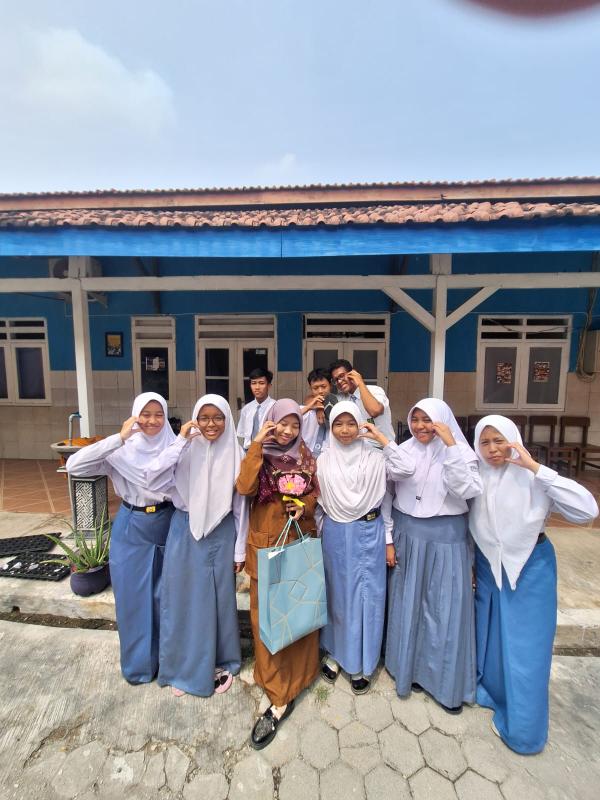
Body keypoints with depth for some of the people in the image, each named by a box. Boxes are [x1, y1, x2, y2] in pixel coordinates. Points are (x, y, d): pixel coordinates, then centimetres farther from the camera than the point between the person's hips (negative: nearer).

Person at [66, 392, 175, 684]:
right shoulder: (121, 451, -13)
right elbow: (74, 466, -25)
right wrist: (119, 438, -29)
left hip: (167, 528, 1)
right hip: (131, 531, -1)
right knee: (133, 598, 15)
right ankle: (139, 662, 41)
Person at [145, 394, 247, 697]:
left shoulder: (235, 455, -9)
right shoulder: (185, 450, -8)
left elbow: (240, 505, -3)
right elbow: (154, 479, -22)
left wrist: (240, 549, 1)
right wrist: (180, 440, -26)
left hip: (221, 535, 0)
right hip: (185, 533, 1)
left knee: (218, 600, 15)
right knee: (183, 600, 15)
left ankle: (220, 663, 41)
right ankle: (184, 666, 41)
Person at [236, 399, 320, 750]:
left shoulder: (306, 457, 1)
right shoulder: (260, 454, -5)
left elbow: (315, 492, 10)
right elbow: (245, 487, -22)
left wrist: (304, 506, -11)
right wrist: (257, 444, -25)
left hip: (301, 540, 2)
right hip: (267, 542, -1)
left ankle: (297, 673, 32)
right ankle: (279, 695, 29)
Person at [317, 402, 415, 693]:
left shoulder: (375, 457, -7)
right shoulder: (324, 460, 0)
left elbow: (407, 468, -23)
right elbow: (320, 501, 5)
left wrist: (381, 438, -19)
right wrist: (320, 535, 7)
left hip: (368, 533, -2)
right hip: (335, 535, 2)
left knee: (366, 597, 11)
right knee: (336, 595, 17)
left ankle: (360, 663, 33)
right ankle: (336, 653, 40)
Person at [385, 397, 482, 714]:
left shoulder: (460, 452, -7)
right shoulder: (403, 450, -2)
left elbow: (467, 490, -23)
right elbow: (389, 495, 2)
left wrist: (451, 445, -26)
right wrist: (390, 537, 3)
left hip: (445, 538, -2)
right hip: (407, 536, 3)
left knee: (443, 608, 9)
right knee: (408, 603, 16)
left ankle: (445, 680, 31)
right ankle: (410, 667, 38)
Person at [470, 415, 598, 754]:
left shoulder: (533, 478, -18)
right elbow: (467, 524, 3)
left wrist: (536, 468, -30)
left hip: (530, 568, -3)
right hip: (488, 566, 3)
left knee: (524, 645, 9)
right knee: (489, 633, 20)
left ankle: (520, 725, 31)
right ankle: (489, 689, 46)